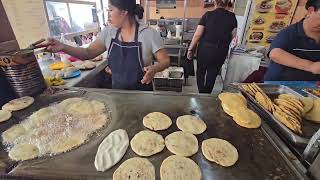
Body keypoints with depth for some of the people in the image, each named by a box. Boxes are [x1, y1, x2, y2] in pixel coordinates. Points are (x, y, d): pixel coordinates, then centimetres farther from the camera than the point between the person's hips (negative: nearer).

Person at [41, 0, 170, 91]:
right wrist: (63, 47, -15)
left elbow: (165, 60, -10)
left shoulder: (149, 34, -15)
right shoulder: (108, 32, -1)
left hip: (142, 95, -4)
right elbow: (88, 53, 0)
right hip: (117, 92, 4)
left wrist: (154, 69, -31)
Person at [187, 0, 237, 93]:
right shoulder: (232, 17, 1)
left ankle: (201, 94, 27)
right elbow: (232, 37, 7)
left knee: (201, 72, 18)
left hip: (205, 49, -2)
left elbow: (197, 35, -10)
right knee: (212, 74, 15)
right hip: (221, 52, 2)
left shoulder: (208, 15, -6)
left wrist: (190, 49, -1)